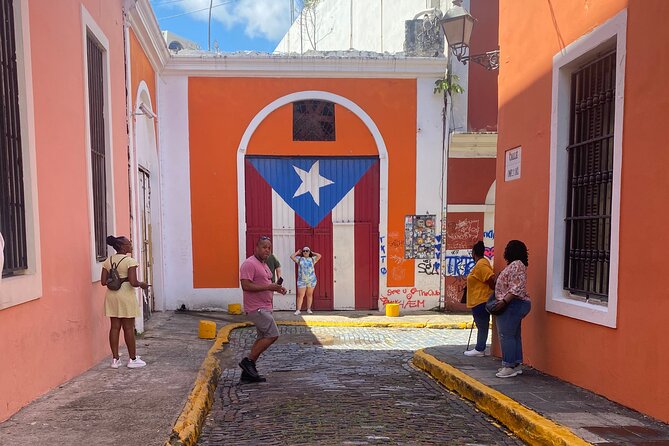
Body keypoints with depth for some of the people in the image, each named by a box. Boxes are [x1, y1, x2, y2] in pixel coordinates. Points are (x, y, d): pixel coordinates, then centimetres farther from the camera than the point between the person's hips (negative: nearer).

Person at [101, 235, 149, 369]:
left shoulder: (108, 261, 5)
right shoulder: (130, 261, -14)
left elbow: (103, 281, 4)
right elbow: (133, 282, -21)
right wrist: (143, 284, -2)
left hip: (112, 295, 6)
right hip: (126, 295, -6)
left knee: (115, 327, 10)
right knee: (128, 328, 2)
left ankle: (115, 359, 16)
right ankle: (133, 359, 12)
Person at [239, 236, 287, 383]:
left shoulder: (264, 265, 18)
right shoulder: (249, 264, -14)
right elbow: (246, 286, -23)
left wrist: (276, 288, 10)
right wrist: (268, 287, -24)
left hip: (265, 308, 10)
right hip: (256, 308, -10)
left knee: (262, 339, 11)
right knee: (272, 335, -12)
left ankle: (248, 373, 17)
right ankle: (248, 361, -1)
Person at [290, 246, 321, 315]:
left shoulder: (312, 259, 11)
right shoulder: (299, 259, 9)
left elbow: (319, 255, 2)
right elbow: (292, 256, 2)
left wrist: (312, 253, 12)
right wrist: (297, 252, 12)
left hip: (311, 280, 1)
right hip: (302, 280, -1)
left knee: (309, 295, 7)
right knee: (300, 295, -5)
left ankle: (309, 309, 14)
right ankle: (298, 310, -6)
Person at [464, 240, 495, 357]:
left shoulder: (481, 264, -17)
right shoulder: (480, 263, 13)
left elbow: (492, 279, -25)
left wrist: (494, 292, -12)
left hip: (480, 301, -10)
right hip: (479, 301, 10)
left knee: (482, 326, -1)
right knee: (481, 325, 14)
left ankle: (479, 349, 6)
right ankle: (480, 348, 22)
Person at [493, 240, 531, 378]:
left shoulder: (516, 265, -16)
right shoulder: (515, 265, 17)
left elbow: (516, 288, -25)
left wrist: (504, 301, -26)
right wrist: (503, 301, 22)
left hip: (512, 305, -11)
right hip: (515, 305, 11)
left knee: (506, 336, -6)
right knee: (514, 335, 14)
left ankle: (509, 367, -1)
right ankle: (516, 365, 22)